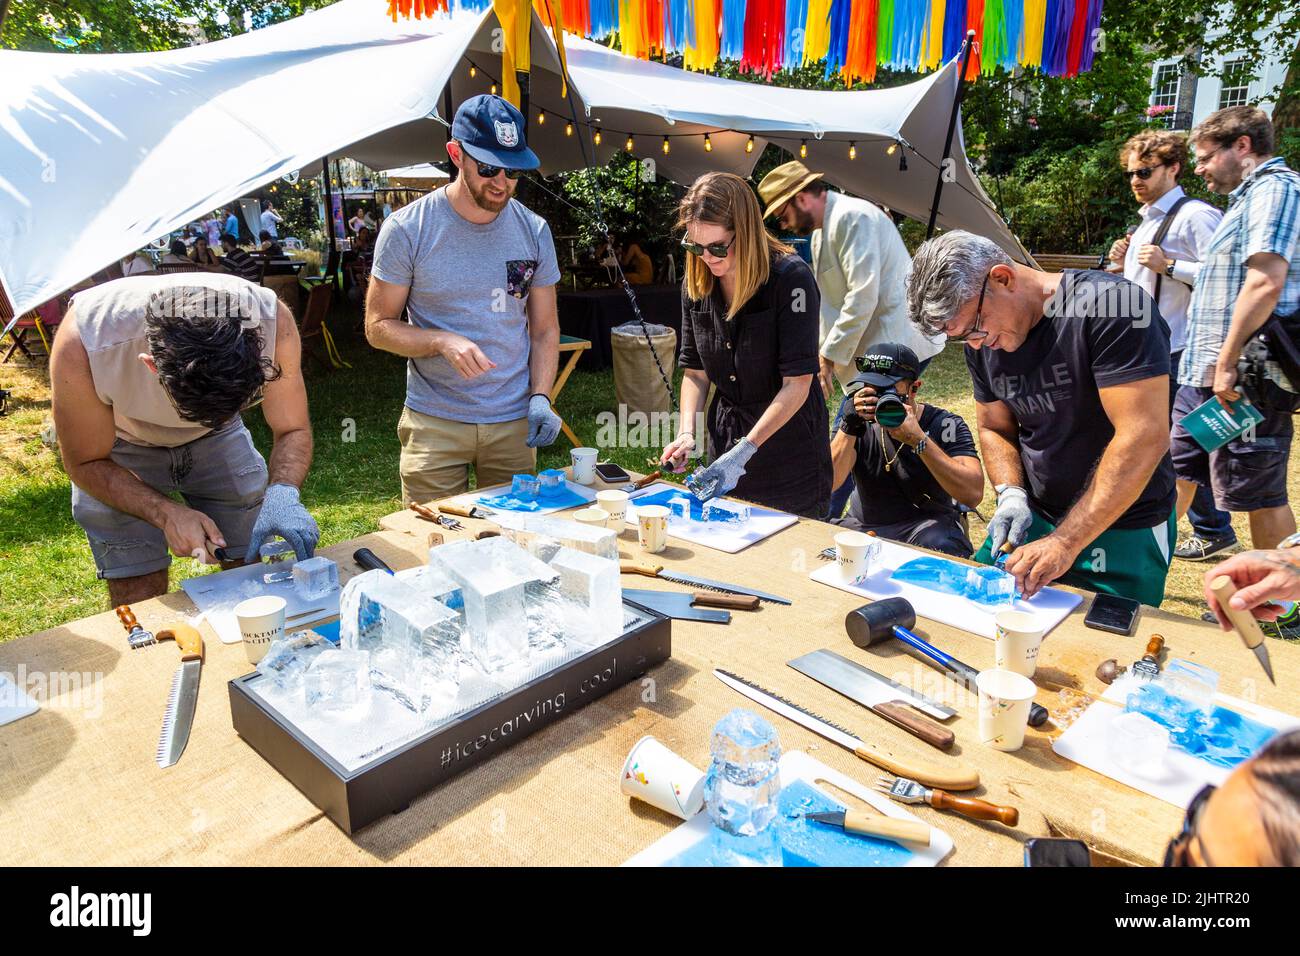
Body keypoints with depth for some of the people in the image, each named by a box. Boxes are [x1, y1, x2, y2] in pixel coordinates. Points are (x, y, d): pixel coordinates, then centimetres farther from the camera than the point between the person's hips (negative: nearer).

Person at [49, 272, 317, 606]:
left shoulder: (273, 320, -36)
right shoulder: (82, 344, -38)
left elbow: (292, 430, -21)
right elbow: (87, 463, -20)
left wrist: (283, 492, -41)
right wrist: (167, 513, -36)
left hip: (219, 439, 2)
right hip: (122, 445, -1)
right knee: (139, 603, -7)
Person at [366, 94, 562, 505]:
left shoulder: (534, 231, 3)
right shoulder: (407, 229, -6)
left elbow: (545, 329, 7)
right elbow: (378, 326, -3)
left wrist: (540, 397, -8)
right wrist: (443, 341, -21)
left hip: (514, 423, 3)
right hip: (434, 424, -2)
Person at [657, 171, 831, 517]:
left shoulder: (791, 278, -19)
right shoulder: (696, 284, -2)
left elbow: (798, 383, -22)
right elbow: (695, 369, 3)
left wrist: (744, 451, -28)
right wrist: (687, 433, -14)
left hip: (790, 444, -5)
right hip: (726, 436, 5)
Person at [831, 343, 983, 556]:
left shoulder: (944, 424, -9)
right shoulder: (861, 421, -1)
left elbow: (973, 494, -25)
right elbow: (827, 483, -16)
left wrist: (918, 439, -32)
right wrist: (850, 425, -27)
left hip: (928, 523, -2)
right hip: (863, 525, 2)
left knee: (939, 547, -35)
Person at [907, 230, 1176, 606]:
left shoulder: (1108, 305, -22)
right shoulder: (983, 342, -1)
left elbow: (1145, 437, -28)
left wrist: (1065, 543, -30)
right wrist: (1011, 494, -10)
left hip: (1122, 532, -5)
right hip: (1032, 518, 6)